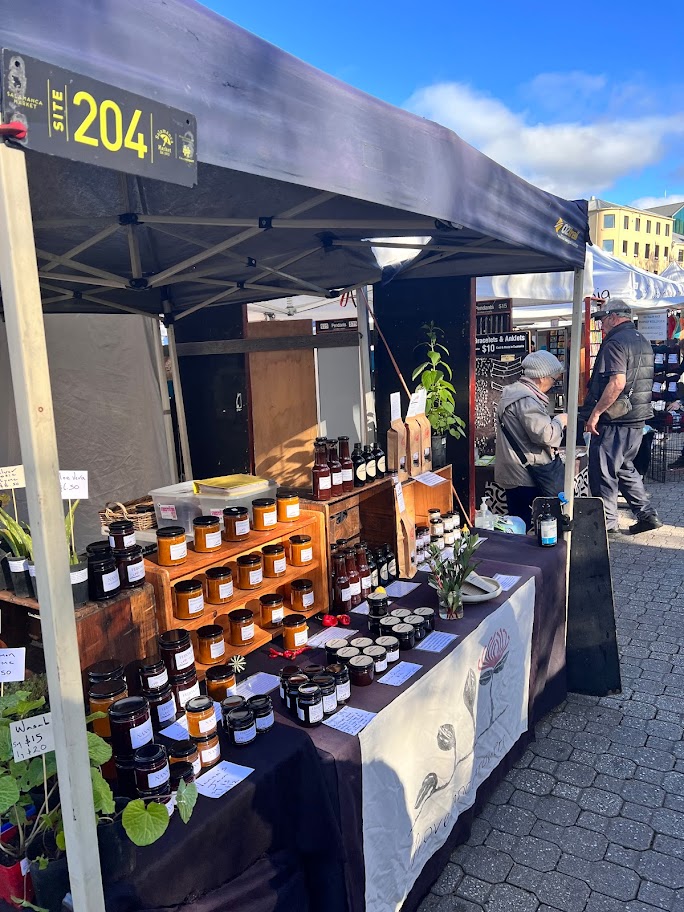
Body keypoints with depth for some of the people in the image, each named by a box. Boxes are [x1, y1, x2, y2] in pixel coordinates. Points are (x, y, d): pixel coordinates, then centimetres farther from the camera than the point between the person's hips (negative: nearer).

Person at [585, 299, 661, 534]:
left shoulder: (615, 343, -15)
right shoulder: (643, 342, 15)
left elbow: (617, 383, -26)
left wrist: (595, 413, -21)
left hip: (615, 421, -10)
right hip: (638, 418, 10)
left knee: (603, 472, 1)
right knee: (624, 467, 21)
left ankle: (607, 522, 10)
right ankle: (646, 514, 19)